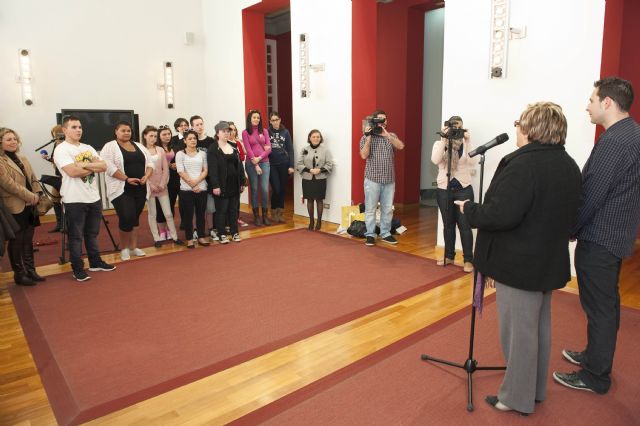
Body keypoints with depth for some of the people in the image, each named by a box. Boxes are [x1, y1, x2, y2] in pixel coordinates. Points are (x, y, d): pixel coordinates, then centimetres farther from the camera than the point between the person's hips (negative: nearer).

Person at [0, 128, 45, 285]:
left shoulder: (22, 159, 14)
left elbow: (33, 179, 14)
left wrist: (37, 194, -4)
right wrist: (30, 196, -17)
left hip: (29, 206, 7)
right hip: (14, 208, -7)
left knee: (28, 240, 13)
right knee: (16, 242, 4)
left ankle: (30, 271, 22)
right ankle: (19, 274, 15)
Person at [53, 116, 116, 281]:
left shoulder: (88, 148, 12)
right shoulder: (61, 149, -8)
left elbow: (104, 166, 0)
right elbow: (73, 172, -22)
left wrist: (85, 164, -15)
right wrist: (94, 166, -8)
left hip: (94, 198, 6)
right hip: (74, 200, -6)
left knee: (92, 233, 18)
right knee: (76, 236, 3)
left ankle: (95, 262, 30)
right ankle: (78, 268, 12)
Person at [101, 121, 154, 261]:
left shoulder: (139, 146, 15)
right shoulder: (110, 147, -3)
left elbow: (149, 163, 11)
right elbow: (110, 167, -15)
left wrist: (146, 176, -7)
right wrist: (127, 179, -20)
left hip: (140, 189, 5)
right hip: (122, 189, -5)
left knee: (135, 218, 10)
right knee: (127, 218, -12)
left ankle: (133, 247, 20)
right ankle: (124, 248, 7)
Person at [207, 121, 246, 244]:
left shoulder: (233, 147, 13)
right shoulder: (213, 149, -6)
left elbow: (239, 165, 12)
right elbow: (212, 169, -12)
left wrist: (242, 182, 8)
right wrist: (215, 185, -19)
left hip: (234, 184, 5)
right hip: (222, 185, -5)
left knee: (234, 209, 11)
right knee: (221, 210, 3)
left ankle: (234, 232, 21)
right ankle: (222, 234, 13)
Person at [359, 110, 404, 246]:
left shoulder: (391, 136, 10)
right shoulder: (366, 137, 2)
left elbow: (400, 146, -9)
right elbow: (364, 155, -11)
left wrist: (386, 134, -17)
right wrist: (369, 137, -16)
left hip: (389, 180, 3)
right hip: (373, 179, -3)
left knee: (388, 209, 7)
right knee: (370, 209, 1)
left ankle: (385, 233, 19)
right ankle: (370, 235, 10)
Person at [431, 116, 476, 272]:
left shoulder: (466, 144, 2)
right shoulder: (439, 143, 3)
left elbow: (472, 162, -16)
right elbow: (435, 160, -17)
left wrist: (467, 141, -19)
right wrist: (444, 140, -20)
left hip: (464, 190, -1)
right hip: (444, 190, 1)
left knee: (464, 225, -2)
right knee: (448, 224, 11)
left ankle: (468, 260, 6)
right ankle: (449, 256, 24)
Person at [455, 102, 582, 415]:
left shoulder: (522, 164, -21)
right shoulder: (569, 166, 8)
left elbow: (501, 215, -28)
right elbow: (569, 215, 15)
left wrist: (469, 209, -12)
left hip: (519, 263, -9)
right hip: (550, 262, 9)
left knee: (519, 330, 4)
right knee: (540, 327, 20)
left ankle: (518, 397, 20)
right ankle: (536, 390, 36)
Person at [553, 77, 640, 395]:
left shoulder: (614, 140, -21)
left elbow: (591, 196, -22)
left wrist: (569, 230, -9)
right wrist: (577, 227, 13)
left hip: (599, 239, -10)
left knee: (599, 307, 2)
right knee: (604, 304, 21)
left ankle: (595, 376, 16)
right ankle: (595, 356, 38)